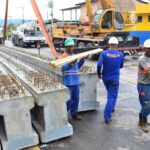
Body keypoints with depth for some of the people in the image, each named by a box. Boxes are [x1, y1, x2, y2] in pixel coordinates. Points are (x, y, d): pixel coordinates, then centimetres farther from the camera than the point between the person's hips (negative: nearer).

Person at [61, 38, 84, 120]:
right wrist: (70, 64, -40)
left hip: (76, 81, 7)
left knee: (76, 99, 15)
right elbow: (63, 68, -23)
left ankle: (73, 113, 30)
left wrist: (82, 59, 11)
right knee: (68, 100, 0)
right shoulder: (64, 56, -9)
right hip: (68, 82, -7)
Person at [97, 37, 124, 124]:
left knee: (110, 94, 27)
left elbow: (99, 65, -18)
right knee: (112, 97, -1)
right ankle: (107, 117, -6)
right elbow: (121, 66, 9)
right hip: (114, 79, -2)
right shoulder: (121, 55, -5)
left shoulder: (104, 53, -10)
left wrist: (99, 73, -1)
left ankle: (111, 107, 45)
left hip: (105, 78, 2)